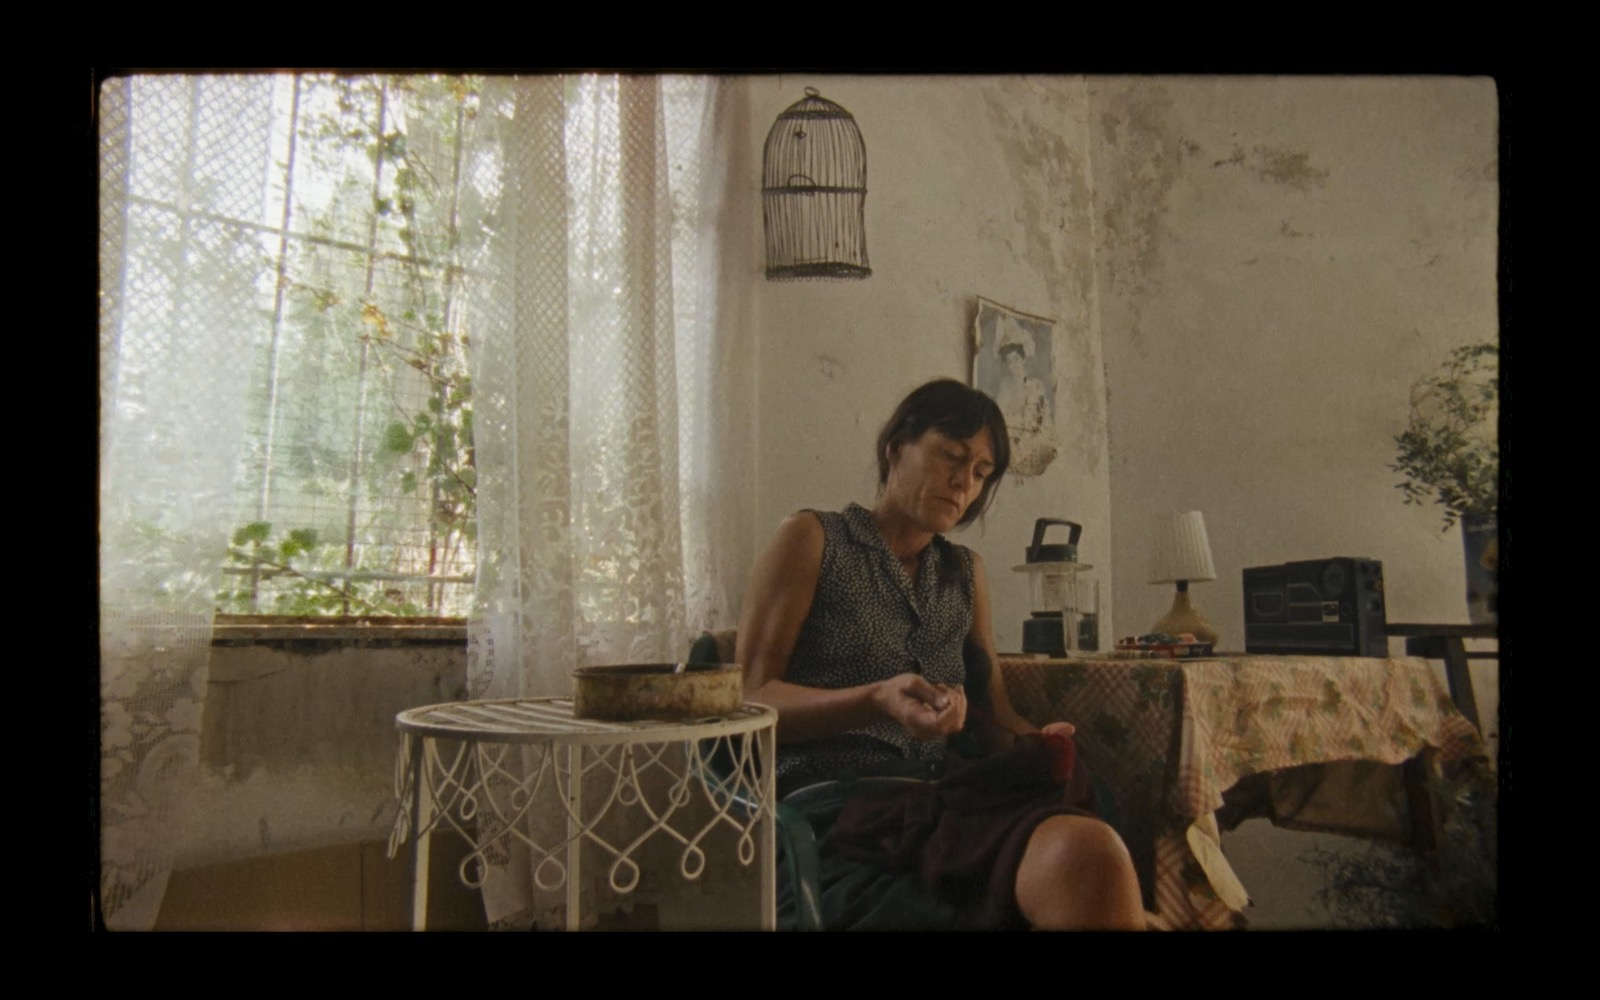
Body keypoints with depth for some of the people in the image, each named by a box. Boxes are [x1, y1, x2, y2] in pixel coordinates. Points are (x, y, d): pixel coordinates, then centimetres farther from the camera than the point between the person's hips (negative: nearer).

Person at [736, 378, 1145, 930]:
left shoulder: (965, 572, 25)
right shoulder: (812, 538, 9)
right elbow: (750, 696, 1)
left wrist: (1032, 741, -4)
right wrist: (877, 700, -16)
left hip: (949, 797, 5)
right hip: (836, 806, -5)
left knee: (1092, 849, -33)